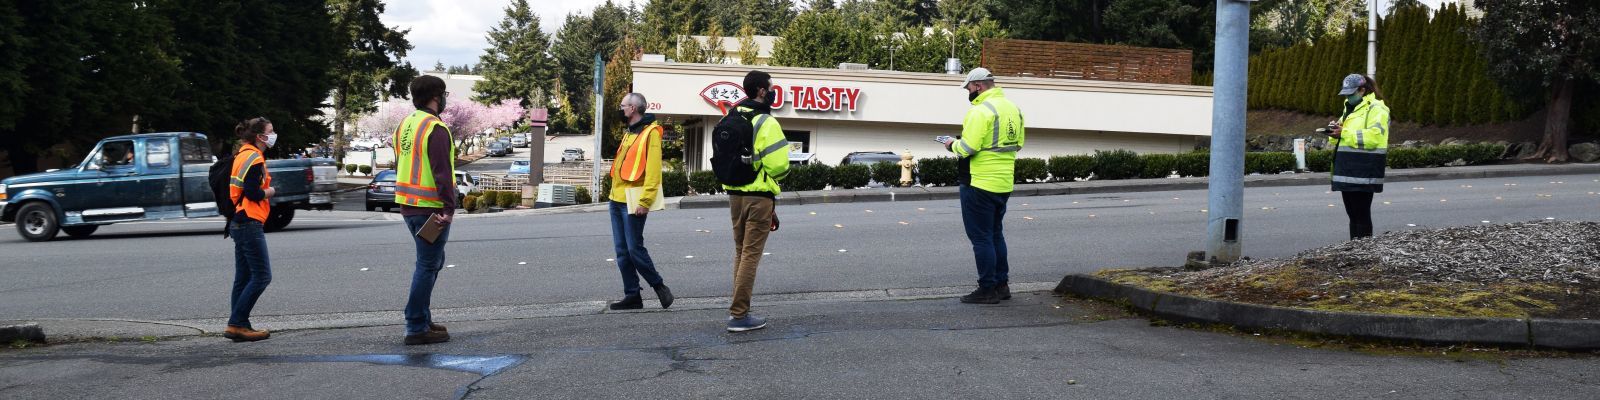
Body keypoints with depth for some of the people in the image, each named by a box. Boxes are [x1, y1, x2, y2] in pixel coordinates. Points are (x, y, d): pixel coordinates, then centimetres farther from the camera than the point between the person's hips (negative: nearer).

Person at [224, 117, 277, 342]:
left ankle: (240, 326, 12)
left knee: (243, 278, 11)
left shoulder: (241, 156, 16)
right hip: (250, 224, -10)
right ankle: (236, 324, -8)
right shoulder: (255, 159, -14)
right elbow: (254, 193, -21)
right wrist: (270, 192, -3)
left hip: (239, 224, 10)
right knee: (262, 276, -8)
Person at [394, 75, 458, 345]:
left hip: (408, 206, 9)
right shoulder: (435, 129, -16)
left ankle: (422, 318, 25)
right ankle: (417, 328, 0)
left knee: (432, 262, 21)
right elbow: (442, 172, -22)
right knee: (427, 265, -3)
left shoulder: (404, 125, 13)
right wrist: (449, 208, -23)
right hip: (431, 209, -9)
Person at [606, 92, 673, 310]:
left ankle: (659, 286, 9)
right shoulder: (629, 133, 17)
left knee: (634, 248, -7)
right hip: (617, 199, 9)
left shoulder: (650, 132, -11)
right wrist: (615, 192, 15)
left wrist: (644, 201, -23)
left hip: (632, 201, -9)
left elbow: (653, 170, -18)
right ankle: (632, 295, 13)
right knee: (622, 251, 8)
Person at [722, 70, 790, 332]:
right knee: (751, 254, -2)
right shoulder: (766, 123, -15)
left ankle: (738, 308, 24)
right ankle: (739, 315, -1)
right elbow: (779, 165, -18)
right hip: (759, 196, -7)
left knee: (740, 252, 18)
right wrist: (774, 180, 3)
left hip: (734, 193, 7)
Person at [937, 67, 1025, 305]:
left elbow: (967, 148, -23)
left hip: (980, 183, -9)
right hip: (1004, 184, 9)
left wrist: (952, 144, -4)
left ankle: (987, 290, 3)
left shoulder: (980, 111, -18)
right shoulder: (1013, 109, 10)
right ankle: (1002, 284, 24)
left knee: (981, 236, 0)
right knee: (995, 234, 19)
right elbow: (1018, 143, 15)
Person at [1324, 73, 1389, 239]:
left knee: (1361, 213, -6)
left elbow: (1374, 136, -21)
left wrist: (1344, 133, -19)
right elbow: (1347, 131, 28)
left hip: (1363, 173, -9)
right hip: (1348, 170, 9)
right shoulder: (1350, 108, 21)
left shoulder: (1376, 109, -8)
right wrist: (1336, 129, 4)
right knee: (1352, 213, 12)